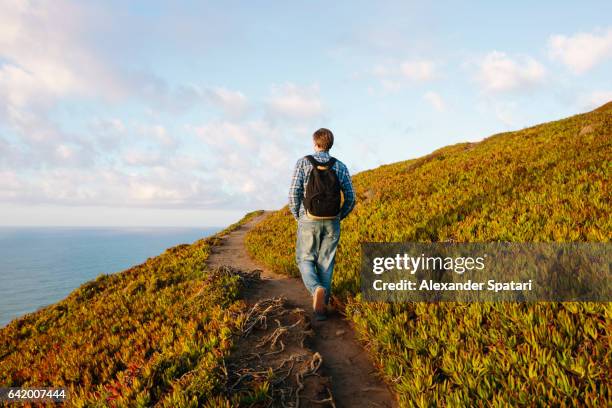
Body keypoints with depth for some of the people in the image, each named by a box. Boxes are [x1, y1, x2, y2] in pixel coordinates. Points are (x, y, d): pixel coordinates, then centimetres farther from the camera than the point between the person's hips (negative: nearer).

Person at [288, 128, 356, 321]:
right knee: (325, 264, 11)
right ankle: (321, 308, 9)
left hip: (309, 221, -2)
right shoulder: (340, 166, 1)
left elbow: (294, 193, -10)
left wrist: (297, 216, 7)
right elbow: (350, 198, 1)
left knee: (305, 261, 12)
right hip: (331, 223, 2)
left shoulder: (303, 163, -5)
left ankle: (317, 290, -17)